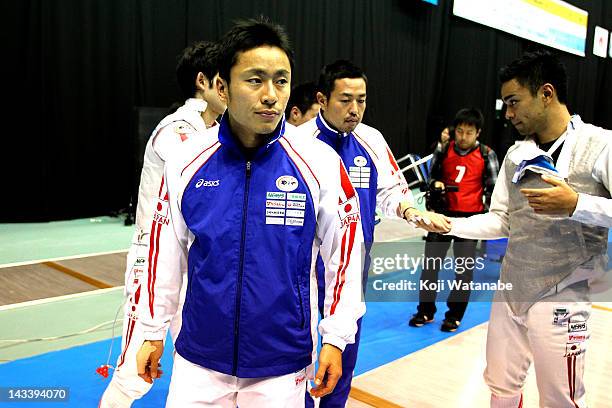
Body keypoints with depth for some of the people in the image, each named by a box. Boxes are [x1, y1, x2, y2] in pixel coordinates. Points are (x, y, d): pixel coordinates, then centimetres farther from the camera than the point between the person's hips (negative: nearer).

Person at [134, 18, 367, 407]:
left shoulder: (320, 161, -13)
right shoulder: (186, 160, -8)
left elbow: (343, 252, -5)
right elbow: (167, 250, 2)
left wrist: (335, 337, -2)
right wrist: (155, 332, 9)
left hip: (283, 363, -1)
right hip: (198, 360, 2)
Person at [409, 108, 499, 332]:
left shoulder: (486, 155, -4)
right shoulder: (443, 150, 0)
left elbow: (492, 187, 2)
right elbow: (432, 175, 12)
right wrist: (435, 185, -10)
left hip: (470, 218, -2)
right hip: (443, 213, 2)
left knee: (464, 267, 6)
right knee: (430, 262, 7)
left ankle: (455, 315, 22)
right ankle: (426, 310, 23)